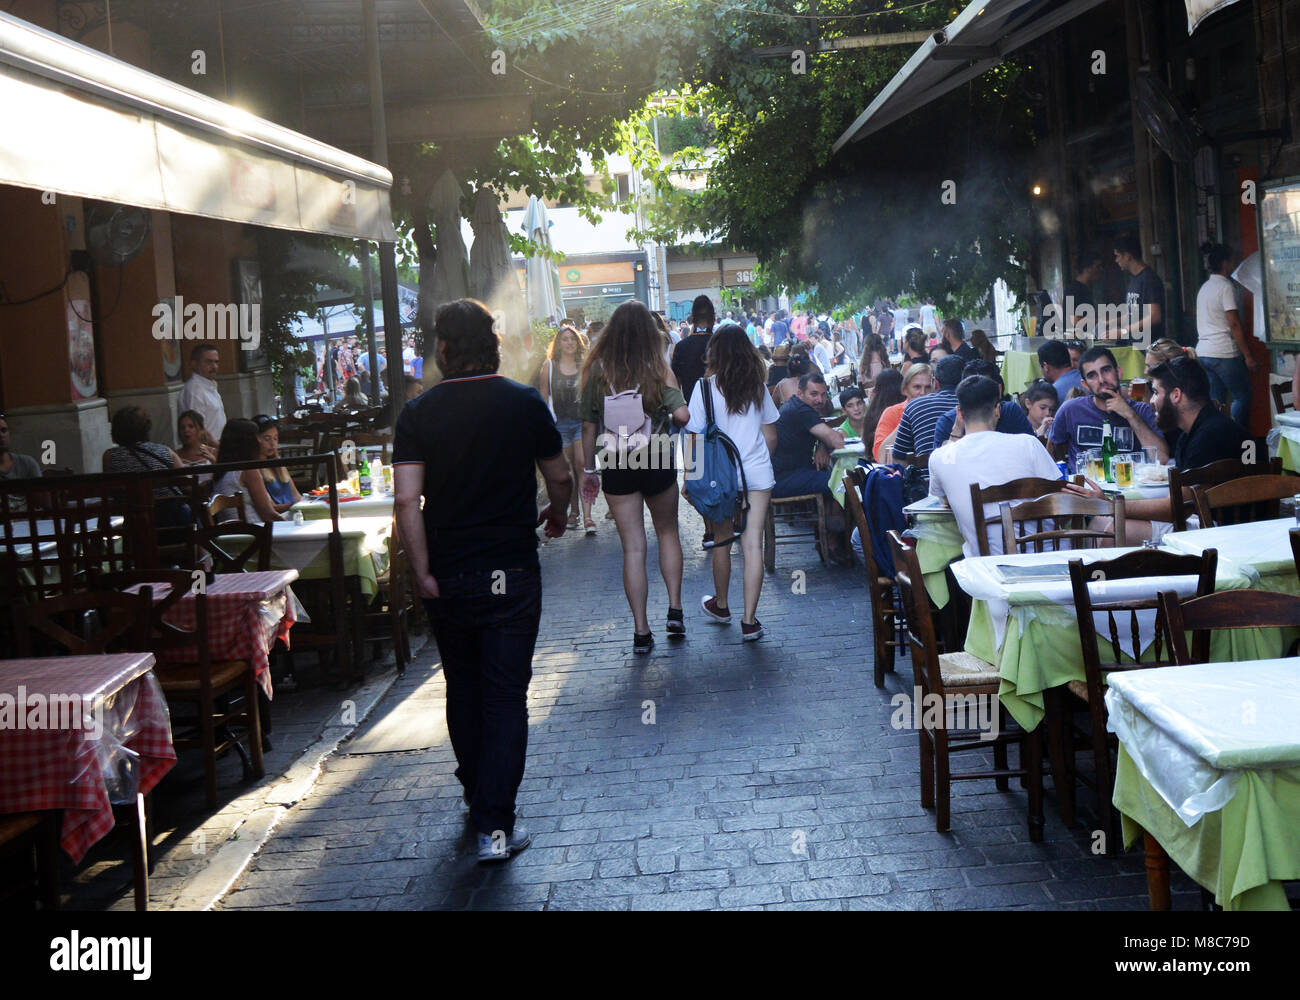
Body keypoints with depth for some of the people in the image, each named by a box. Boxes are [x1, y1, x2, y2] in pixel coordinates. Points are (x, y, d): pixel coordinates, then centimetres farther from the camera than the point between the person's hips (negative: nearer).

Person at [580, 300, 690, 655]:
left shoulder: (598, 370, -4)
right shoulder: (658, 369, -7)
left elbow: (589, 426, -1)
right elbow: (682, 414, -18)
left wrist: (588, 470, 9)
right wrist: (665, 416, 5)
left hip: (617, 467, 1)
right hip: (657, 462, 0)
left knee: (632, 547, 4)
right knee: (668, 533, 21)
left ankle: (641, 630, 5)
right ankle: (675, 610, 15)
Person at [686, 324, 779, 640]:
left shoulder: (706, 386, -6)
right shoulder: (758, 386, 4)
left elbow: (698, 438, -7)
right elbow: (771, 436, 10)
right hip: (758, 473, 2)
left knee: (722, 543, 15)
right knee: (753, 545, -1)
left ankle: (721, 606, 33)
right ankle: (749, 620, -2)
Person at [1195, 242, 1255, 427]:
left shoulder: (1204, 288, 16)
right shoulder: (1226, 286, -9)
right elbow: (1234, 324, -14)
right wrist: (1248, 356, -11)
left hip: (1203, 352, 8)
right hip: (1224, 353, -8)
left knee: (1215, 401, 9)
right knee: (1242, 397, 2)